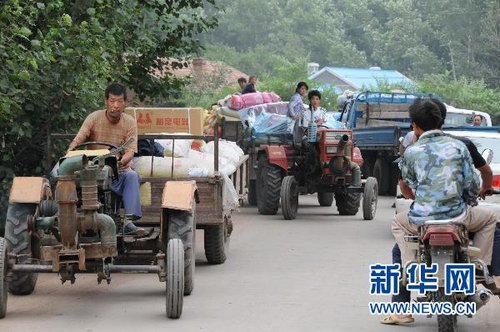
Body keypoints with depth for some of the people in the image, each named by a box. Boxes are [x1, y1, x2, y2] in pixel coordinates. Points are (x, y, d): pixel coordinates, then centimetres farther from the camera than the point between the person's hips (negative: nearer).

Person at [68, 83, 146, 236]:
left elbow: (130, 151, -11)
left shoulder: (129, 122, 0)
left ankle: (129, 222, -42)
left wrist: (122, 162, -35)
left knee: (132, 176, -33)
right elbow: (77, 141, -10)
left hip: (119, 172, 0)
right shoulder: (94, 118, -1)